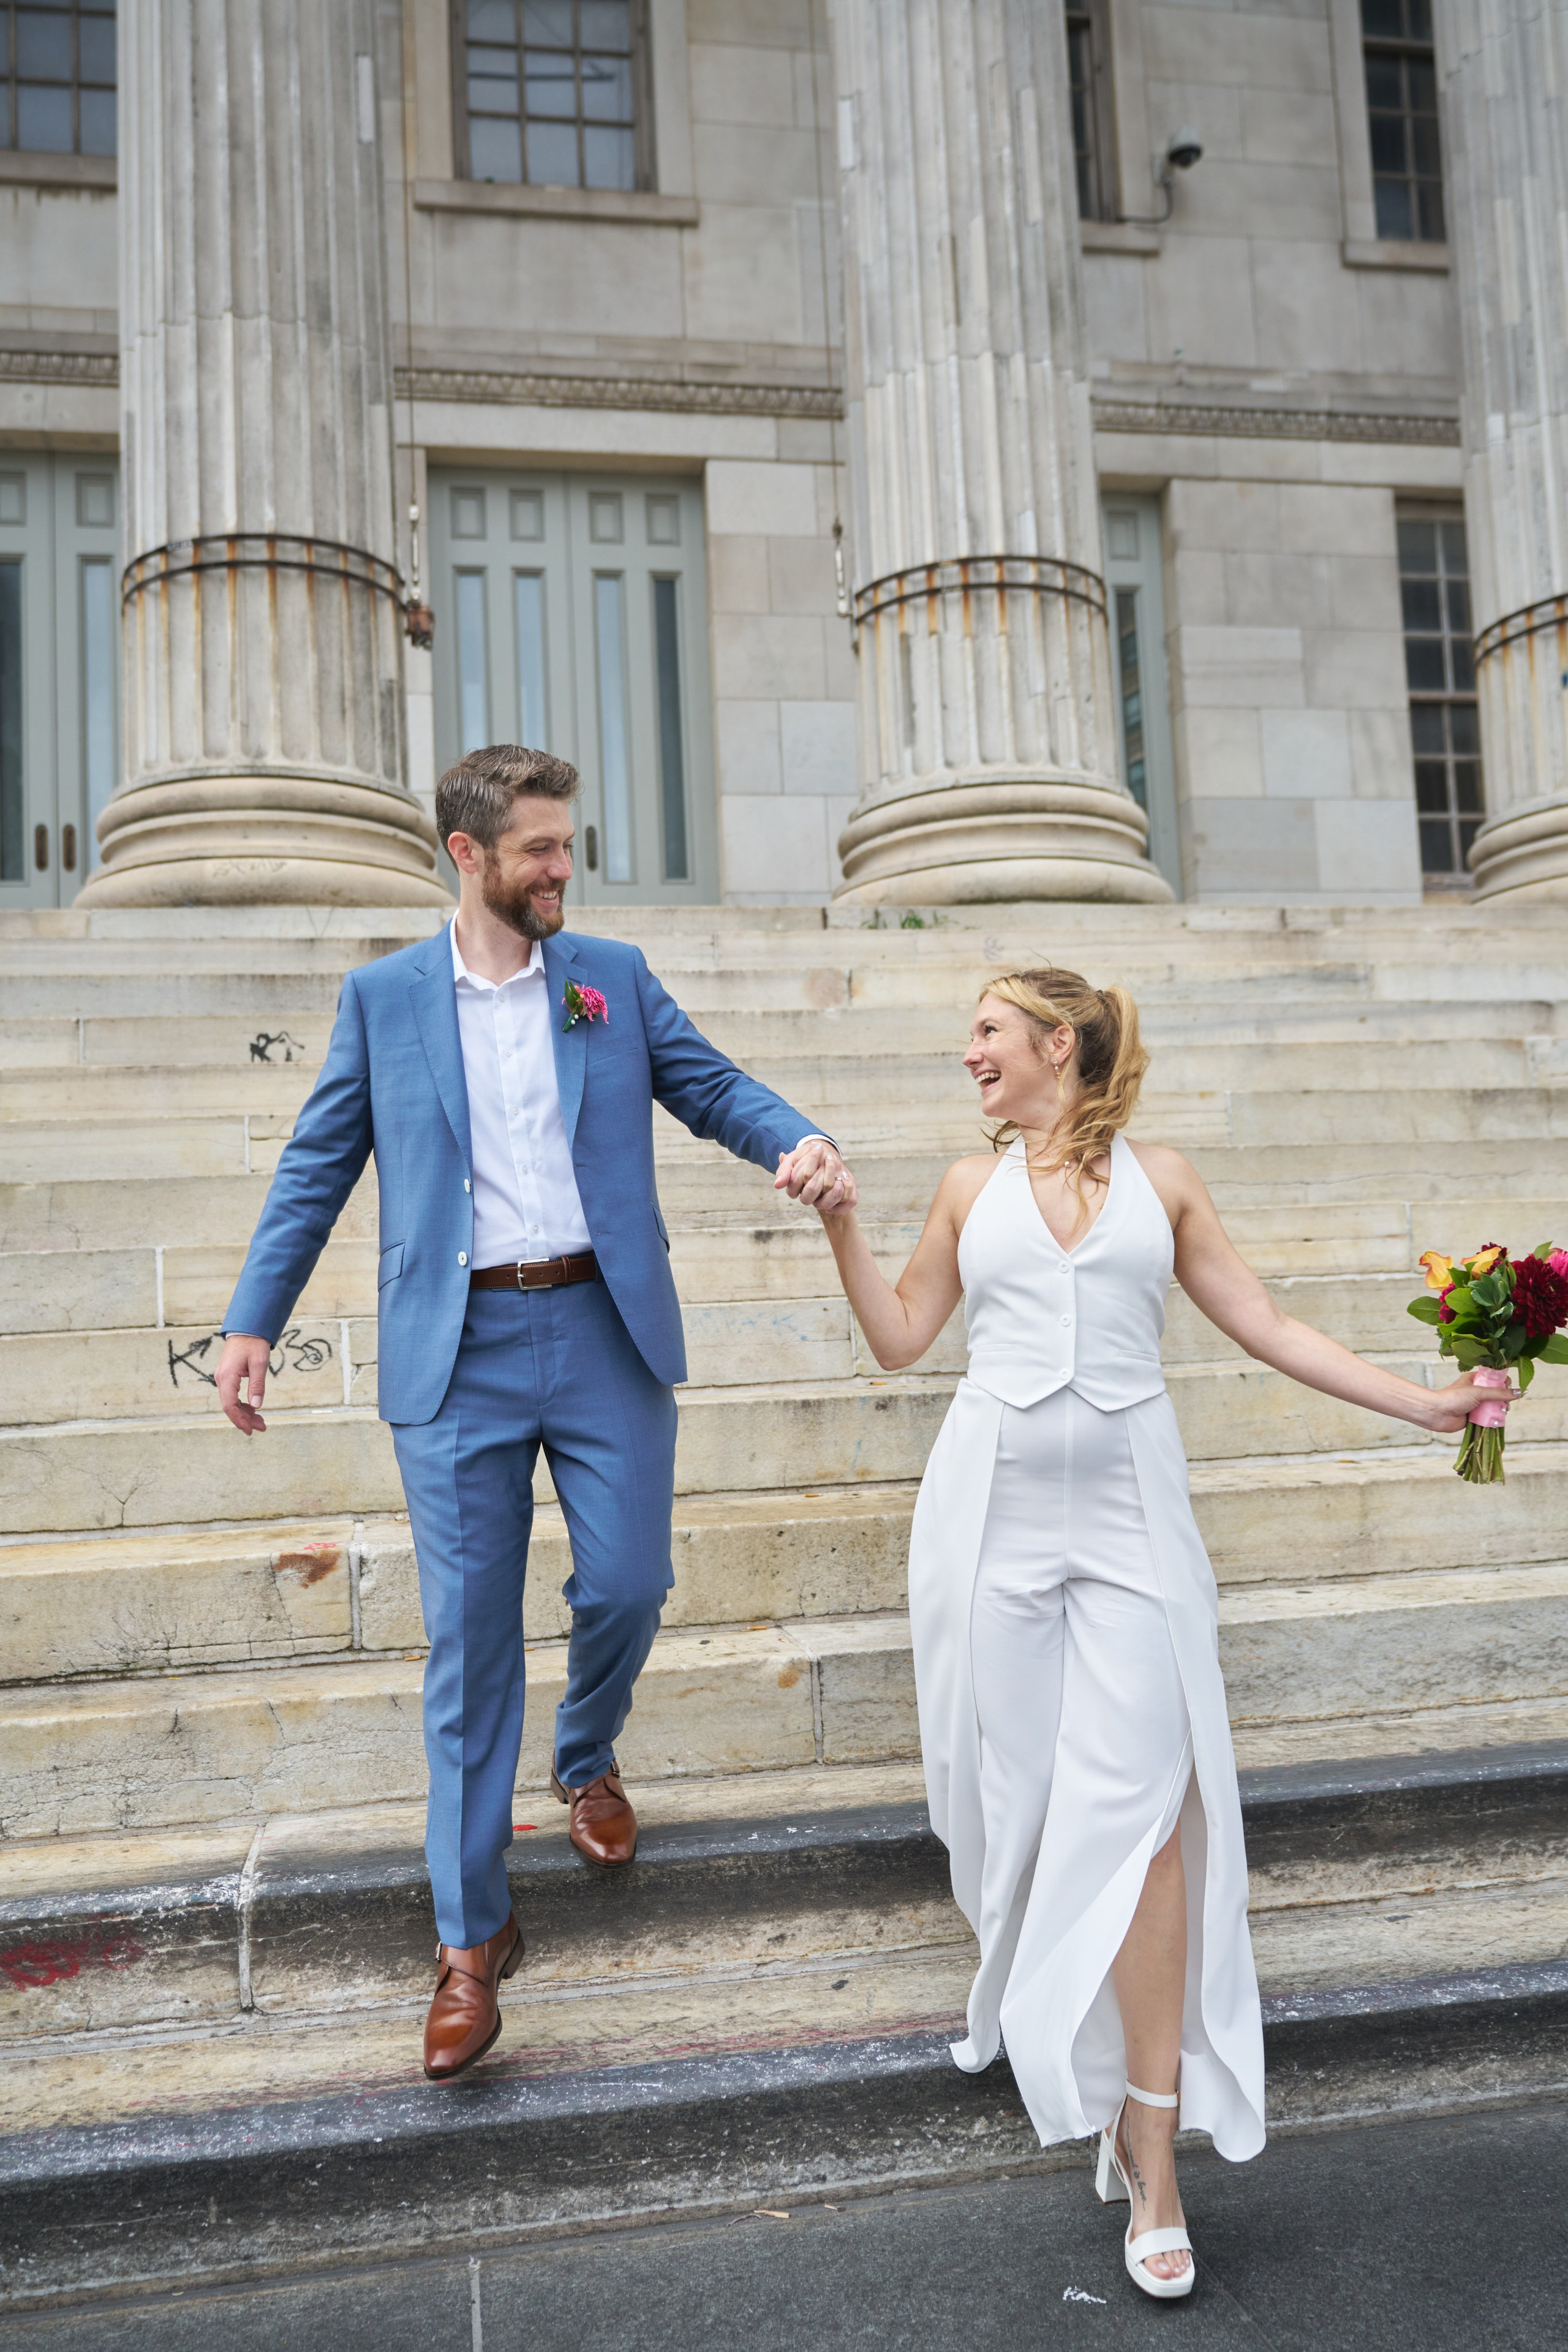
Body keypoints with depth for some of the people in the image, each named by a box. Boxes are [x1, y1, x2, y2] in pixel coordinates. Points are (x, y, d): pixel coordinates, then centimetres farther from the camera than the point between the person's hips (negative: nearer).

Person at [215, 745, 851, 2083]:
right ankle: (472, 1939, 15)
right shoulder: (383, 998, 5)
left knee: (628, 1583, 4)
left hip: (606, 1333, 2)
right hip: (461, 1355, -1)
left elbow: (712, 1085, 6)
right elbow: (318, 1167, 8)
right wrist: (254, 1319, 4)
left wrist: (799, 1144, -16)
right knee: (469, 1636, 2)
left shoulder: (615, 977, 7)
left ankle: (588, 1761, 40)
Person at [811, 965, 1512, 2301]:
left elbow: (1265, 1327, 8)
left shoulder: (1160, 1178, 6)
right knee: (1015, 1783, 8)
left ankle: (1150, 2136, 4)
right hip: (994, 1508, 2)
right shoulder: (972, 1186, 10)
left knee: (1142, 1803, -6)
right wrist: (841, 1220, 5)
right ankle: (1022, 2003, 37)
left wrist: (1420, 1403, 2)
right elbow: (900, 1340, 13)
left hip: (1128, 1513, -1)